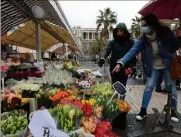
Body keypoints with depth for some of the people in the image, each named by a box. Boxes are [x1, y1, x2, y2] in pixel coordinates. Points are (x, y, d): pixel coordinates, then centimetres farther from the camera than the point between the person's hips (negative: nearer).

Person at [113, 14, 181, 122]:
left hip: (168, 65, -1)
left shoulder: (165, 32, -20)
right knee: (149, 86, -1)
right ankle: (143, 111, 9)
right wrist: (121, 62, -34)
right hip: (154, 66, 1)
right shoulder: (143, 39, -16)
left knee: (172, 87, 8)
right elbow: (133, 51, -23)